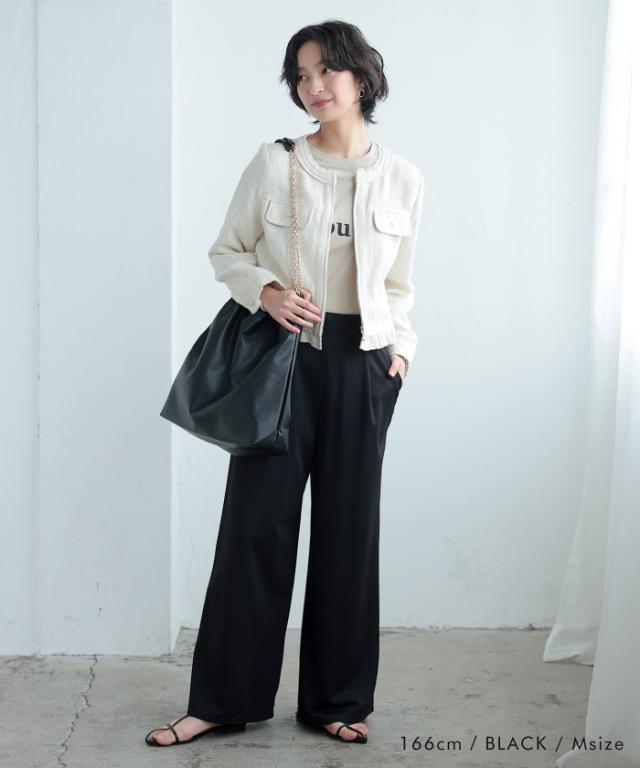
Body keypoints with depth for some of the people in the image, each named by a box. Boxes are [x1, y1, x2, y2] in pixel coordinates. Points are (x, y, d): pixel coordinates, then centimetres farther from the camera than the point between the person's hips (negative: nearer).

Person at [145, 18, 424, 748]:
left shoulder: (402, 178, 4)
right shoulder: (274, 162, -2)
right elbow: (226, 251, 5)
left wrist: (399, 347, 3)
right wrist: (268, 292, -13)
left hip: (362, 363, 2)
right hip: (283, 355, -1)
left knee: (348, 530, 6)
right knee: (255, 522, -1)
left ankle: (336, 700, 19)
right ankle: (223, 699, 11)